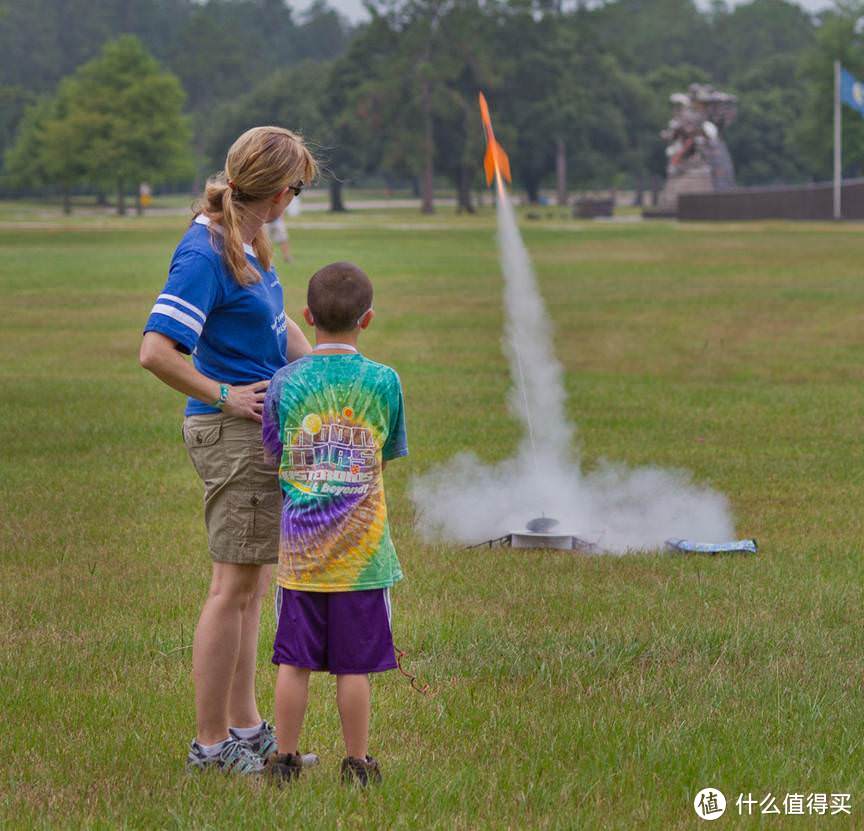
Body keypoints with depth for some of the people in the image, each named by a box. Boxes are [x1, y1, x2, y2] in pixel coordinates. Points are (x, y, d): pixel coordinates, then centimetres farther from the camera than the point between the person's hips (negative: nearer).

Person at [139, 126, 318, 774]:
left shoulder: (244, 243, 10)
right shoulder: (206, 253, -19)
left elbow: (279, 326, 26)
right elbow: (155, 351, -25)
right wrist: (224, 397, -16)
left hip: (262, 430, 10)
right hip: (233, 432, -10)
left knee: (252, 584, 16)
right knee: (234, 586, -4)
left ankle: (245, 728, 25)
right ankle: (211, 743, 4)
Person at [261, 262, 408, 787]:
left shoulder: (286, 382, -2)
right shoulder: (384, 382, -4)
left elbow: (274, 455, 6)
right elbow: (390, 454, 7)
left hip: (299, 549, 1)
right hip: (361, 549, -1)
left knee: (294, 662, 8)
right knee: (355, 665, 5)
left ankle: (286, 759, 14)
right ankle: (357, 763, 12)